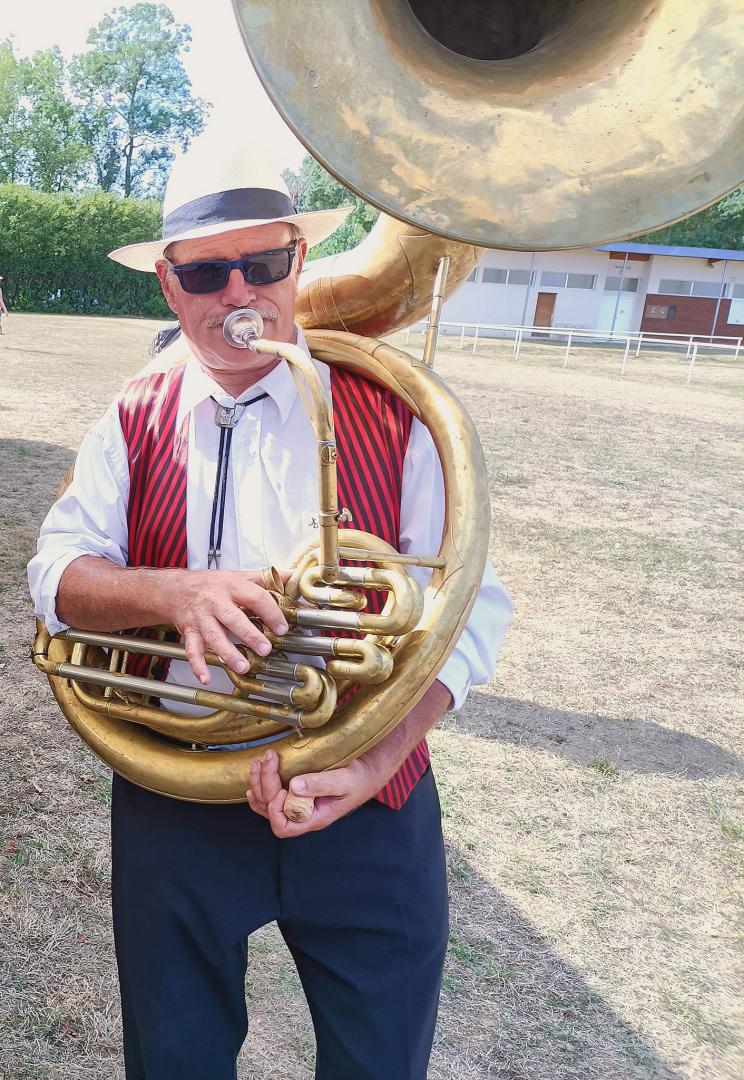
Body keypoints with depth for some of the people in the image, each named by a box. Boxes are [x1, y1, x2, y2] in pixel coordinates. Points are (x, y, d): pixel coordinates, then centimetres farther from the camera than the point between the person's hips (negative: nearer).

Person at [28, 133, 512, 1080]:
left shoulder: (391, 412, -8)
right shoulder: (134, 422, 2)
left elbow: (470, 607, -11)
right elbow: (56, 576, -5)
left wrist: (379, 758, -25)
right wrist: (174, 592, -27)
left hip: (369, 814, -1)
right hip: (172, 807, 2)